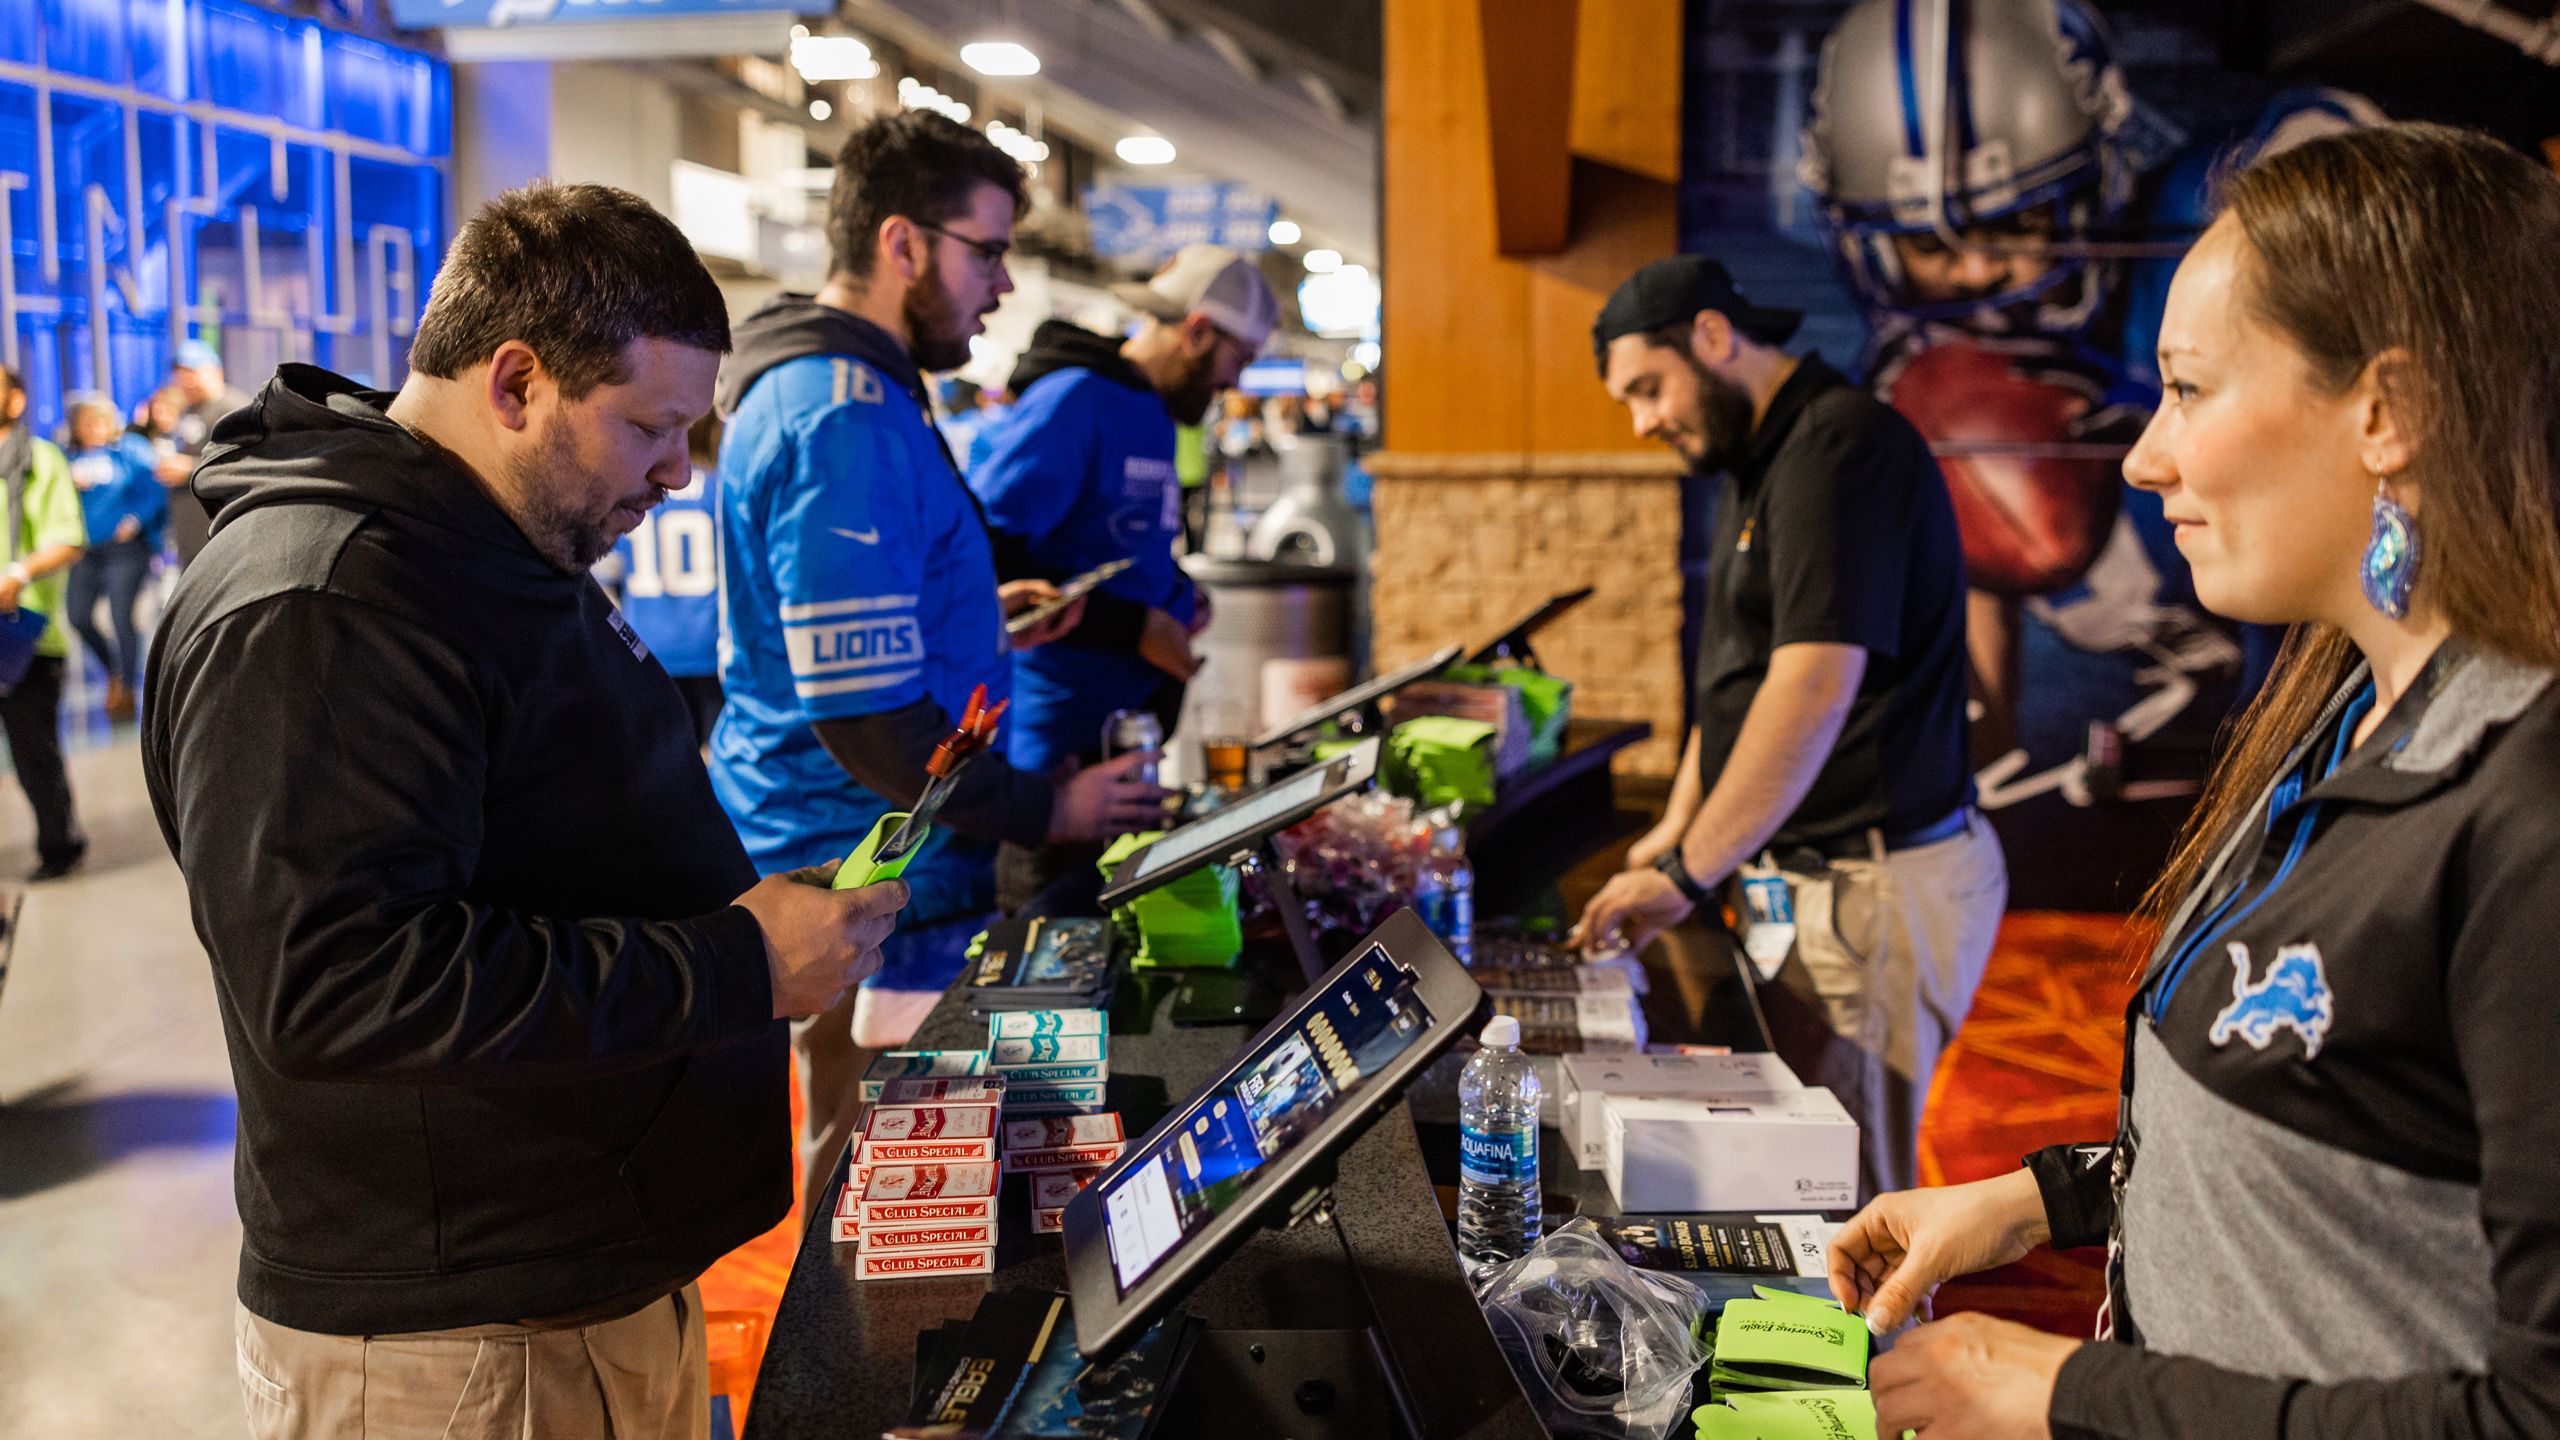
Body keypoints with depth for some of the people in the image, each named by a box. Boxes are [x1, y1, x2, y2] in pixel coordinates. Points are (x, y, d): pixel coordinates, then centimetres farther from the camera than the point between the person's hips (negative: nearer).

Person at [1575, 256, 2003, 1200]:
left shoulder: (1839, 444, -16)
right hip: (1814, 874, 10)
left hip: (1877, 888, -10)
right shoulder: (1759, 462, 18)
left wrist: (1688, 874, -22)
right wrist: (1678, 828, 18)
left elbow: (1815, 687, -25)